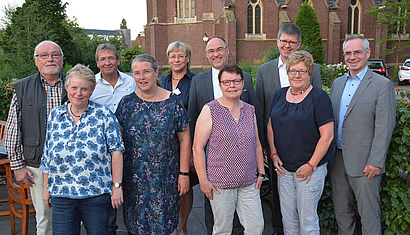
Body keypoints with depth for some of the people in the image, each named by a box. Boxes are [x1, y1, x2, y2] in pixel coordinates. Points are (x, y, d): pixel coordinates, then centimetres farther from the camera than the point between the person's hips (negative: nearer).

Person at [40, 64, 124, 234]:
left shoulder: (104, 115, -5)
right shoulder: (55, 116, 7)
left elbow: (116, 151, -6)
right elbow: (47, 157, 13)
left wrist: (117, 185, -8)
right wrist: (46, 188, 15)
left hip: (97, 194, -3)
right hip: (61, 194, 3)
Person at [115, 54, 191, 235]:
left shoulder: (173, 102, -4)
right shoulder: (127, 103, 1)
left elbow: (184, 139, -2)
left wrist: (184, 173, -6)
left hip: (165, 177, -1)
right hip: (134, 177, 2)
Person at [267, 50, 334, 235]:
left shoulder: (319, 97, -9)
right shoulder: (279, 95, 8)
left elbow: (327, 136, -13)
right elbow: (270, 126, 14)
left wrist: (311, 165, -14)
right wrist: (274, 154, 3)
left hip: (310, 169, -5)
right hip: (283, 168, 5)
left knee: (308, 220, 6)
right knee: (287, 217, 14)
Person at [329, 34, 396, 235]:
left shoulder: (382, 85, -8)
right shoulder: (337, 83, 12)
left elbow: (385, 127, -12)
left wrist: (375, 162, -16)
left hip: (364, 163, -6)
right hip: (337, 159, 6)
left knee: (369, 214, 5)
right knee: (341, 211, 17)